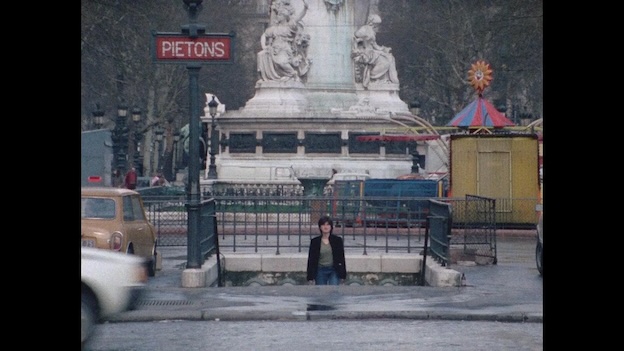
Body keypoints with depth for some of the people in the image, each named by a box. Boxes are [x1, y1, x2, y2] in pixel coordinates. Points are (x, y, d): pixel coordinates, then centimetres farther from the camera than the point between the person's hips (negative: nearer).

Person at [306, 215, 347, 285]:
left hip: (334, 271, -1)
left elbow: (341, 259, 2)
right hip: (320, 271, 1)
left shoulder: (337, 240, 0)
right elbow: (311, 260, 2)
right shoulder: (315, 241, 1)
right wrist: (310, 278, -3)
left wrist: (342, 276, -1)